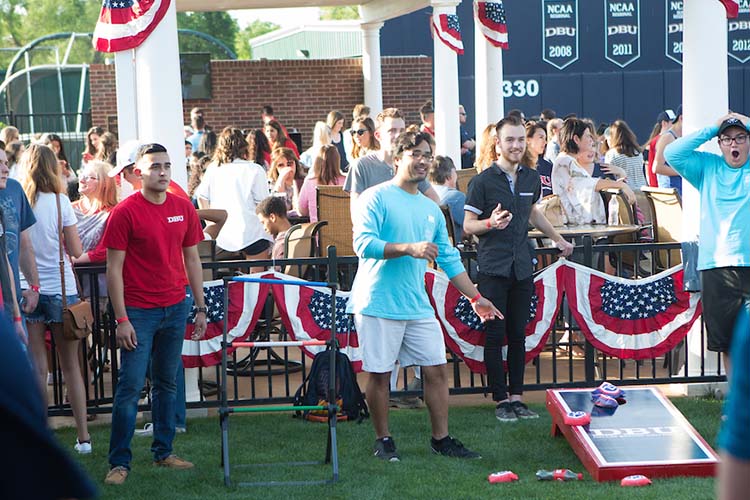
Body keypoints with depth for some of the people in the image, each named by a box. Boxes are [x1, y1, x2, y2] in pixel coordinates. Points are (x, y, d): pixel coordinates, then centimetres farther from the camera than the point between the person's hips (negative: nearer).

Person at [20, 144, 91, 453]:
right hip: (60, 289, 0)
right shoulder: (60, 202, -6)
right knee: (71, 366, 9)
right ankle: (83, 436, 10)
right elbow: (76, 251, -4)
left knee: (38, 367, 6)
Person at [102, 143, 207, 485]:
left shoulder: (183, 209, 6)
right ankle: (119, 462, 2)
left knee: (167, 383, 12)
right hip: (138, 312, -5)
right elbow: (114, 268, -8)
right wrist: (121, 319, -12)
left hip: (175, 309, 5)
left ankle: (163, 452, 22)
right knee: (130, 385, -5)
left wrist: (201, 307, 10)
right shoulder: (125, 212, -9)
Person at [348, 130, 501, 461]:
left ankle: (441, 438, 14)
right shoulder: (376, 198, -5)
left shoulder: (431, 209, 16)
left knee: (437, 369, 4)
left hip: (418, 307, 6)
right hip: (378, 305, -6)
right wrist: (408, 248, -24)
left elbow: (449, 259, 21)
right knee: (379, 374, 1)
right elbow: (363, 243, -17)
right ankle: (383, 440, 15)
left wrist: (475, 298, 19)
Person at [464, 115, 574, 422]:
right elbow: (468, 226, -4)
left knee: (518, 336, 7)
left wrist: (557, 239, 36)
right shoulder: (482, 181, -5)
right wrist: (491, 223, -23)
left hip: (522, 267, 5)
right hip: (493, 267, -5)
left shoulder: (532, 179, 13)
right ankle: (501, 399, 4)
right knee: (495, 336, -3)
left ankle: (517, 397, 13)